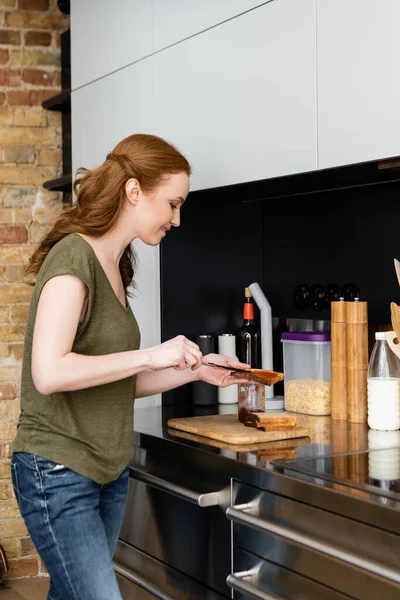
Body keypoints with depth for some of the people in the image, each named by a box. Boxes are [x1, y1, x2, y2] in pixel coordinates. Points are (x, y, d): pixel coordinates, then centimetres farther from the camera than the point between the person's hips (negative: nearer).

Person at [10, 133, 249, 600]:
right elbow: (49, 373, -27)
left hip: (109, 471, 8)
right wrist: (152, 354, -22)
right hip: (58, 473, -8)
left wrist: (194, 370, 6)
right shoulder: (73, 255, -16)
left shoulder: (114, 265, 11)